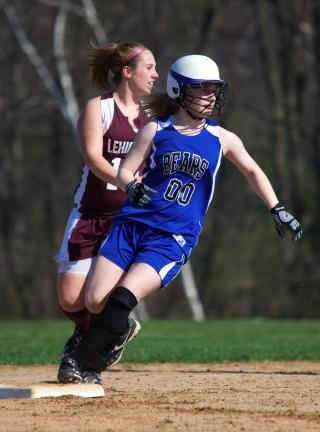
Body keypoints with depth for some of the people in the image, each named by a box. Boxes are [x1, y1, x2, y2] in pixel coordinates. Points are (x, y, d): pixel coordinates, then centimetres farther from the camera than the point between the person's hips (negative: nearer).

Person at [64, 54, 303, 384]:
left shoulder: (222, 139, 6)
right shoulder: (155, 130, 2)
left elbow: (252, 171, 21)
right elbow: (123, 172, -1)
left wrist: (278, 211, 16)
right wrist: (133, 188, -23)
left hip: (173, 240, -1)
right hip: (131, 225, 1)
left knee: (124, 297, -22)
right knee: (95, 302, -8)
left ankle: (80, 361, -10)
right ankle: (120, 329, 27)